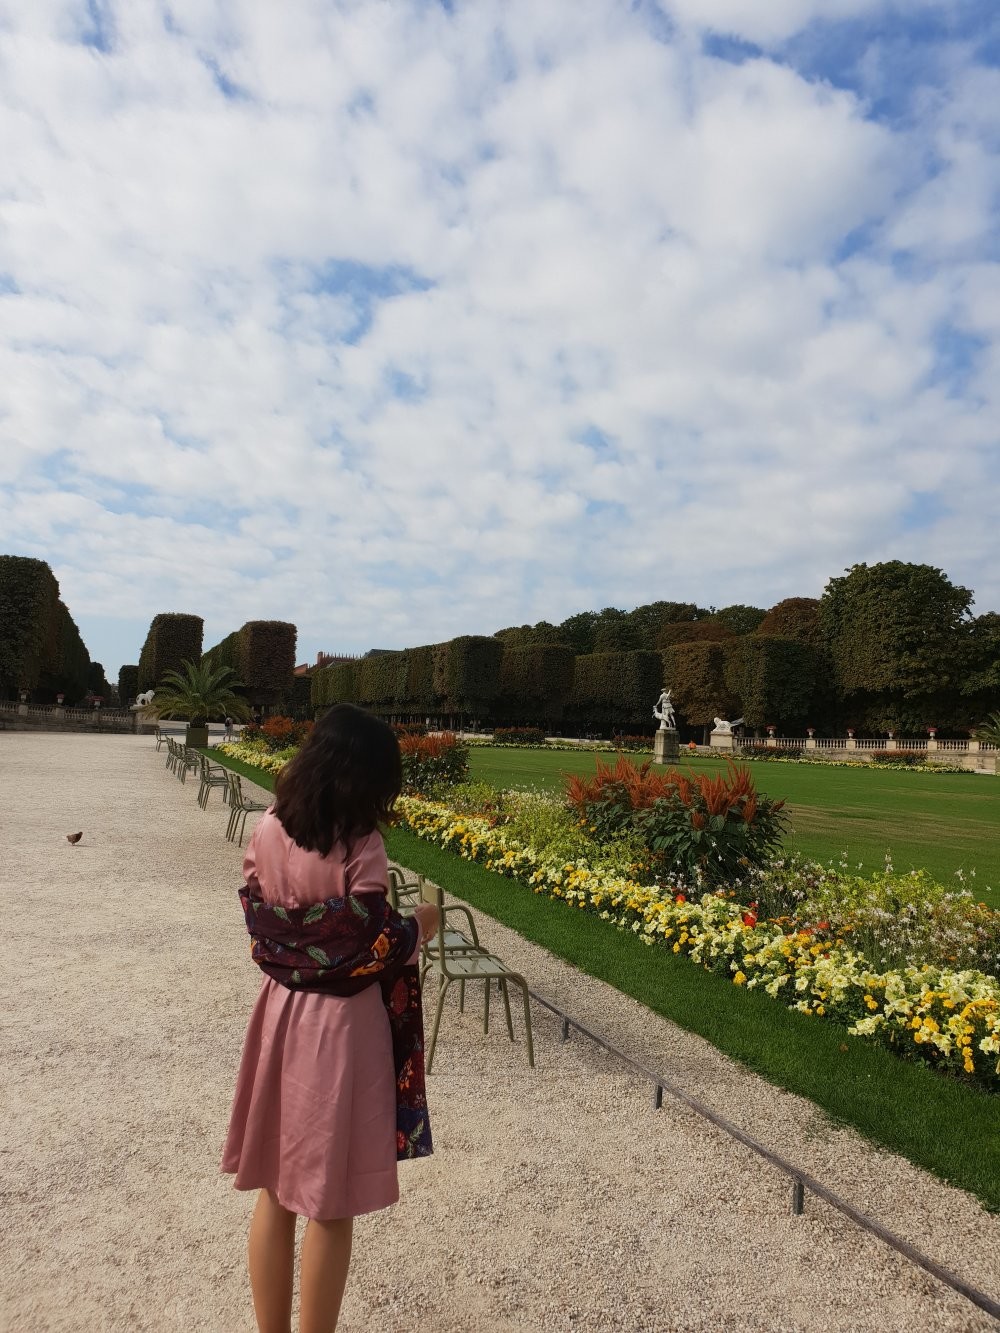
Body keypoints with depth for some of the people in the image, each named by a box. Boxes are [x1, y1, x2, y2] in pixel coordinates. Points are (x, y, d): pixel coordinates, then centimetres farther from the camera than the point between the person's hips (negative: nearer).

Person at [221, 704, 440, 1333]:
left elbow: (256, 917, 5)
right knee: (330, 1203, 14)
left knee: (275, 1190, 22)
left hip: (280, 1011, 6)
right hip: (341, 1025, -6)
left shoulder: (269, 829, -5)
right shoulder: (360, 846, -23)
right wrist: (422, 924, 0)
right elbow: (379, 950, -19)